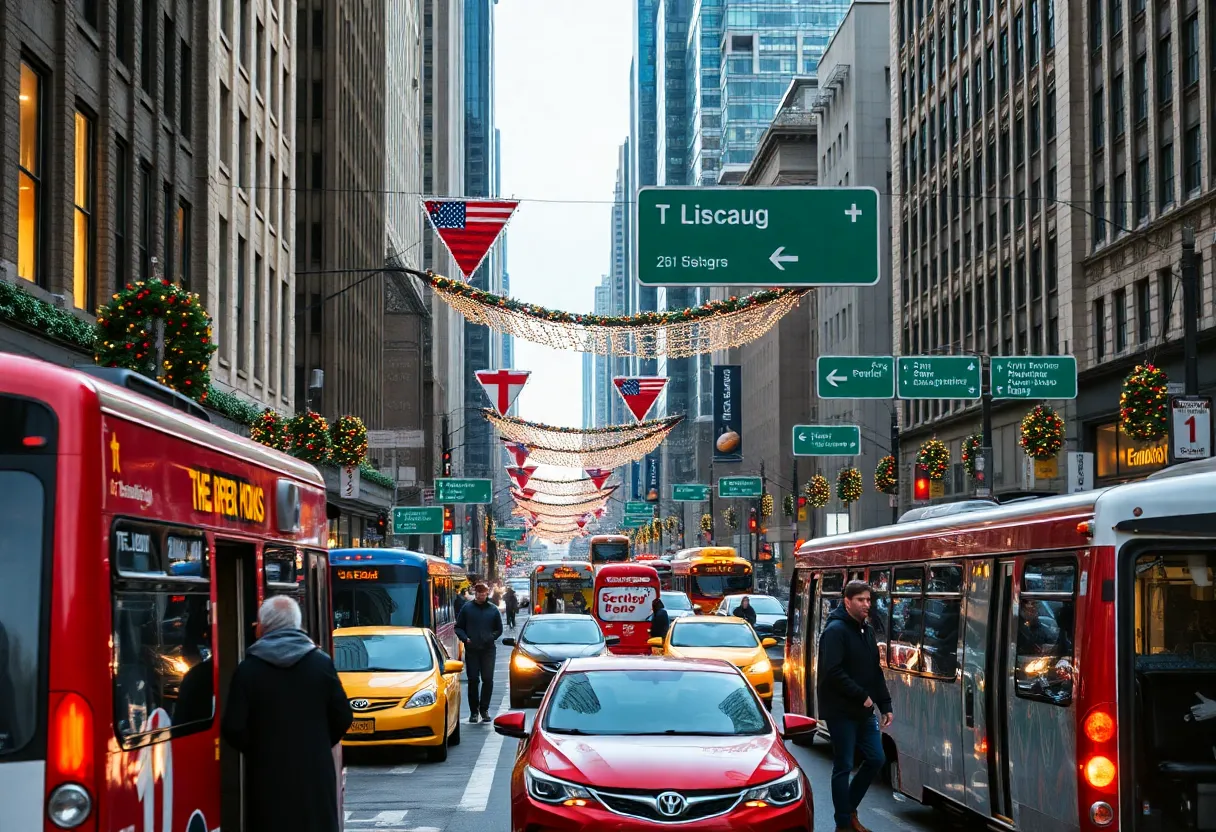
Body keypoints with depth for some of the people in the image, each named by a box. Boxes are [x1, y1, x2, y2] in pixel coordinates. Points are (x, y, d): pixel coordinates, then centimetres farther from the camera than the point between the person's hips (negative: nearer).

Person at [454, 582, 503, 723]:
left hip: (488, 650, 1)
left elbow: (499, 629, 14)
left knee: (488, 680, -2)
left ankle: (484, 709, 11)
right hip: (471, 650, -1)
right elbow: (458, 627, 9)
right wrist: (465, 638, -7)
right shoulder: (467, 608, 4)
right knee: (473, 680, 1)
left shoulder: (493, 610, 6)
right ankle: (474, 711, 9)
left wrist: (491, 638, -2)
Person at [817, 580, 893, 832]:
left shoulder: (865, 631, 13)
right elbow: (833, 672, -23)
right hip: (842, 712, -8)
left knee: (876, 759, 11)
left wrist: (885, 705, 11)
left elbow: (875, 672, 18)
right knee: (844, 767, -1)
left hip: (864, 712, 8)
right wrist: (862, 696, -20)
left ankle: (850, 809, 26)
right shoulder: (836, 630, -15)